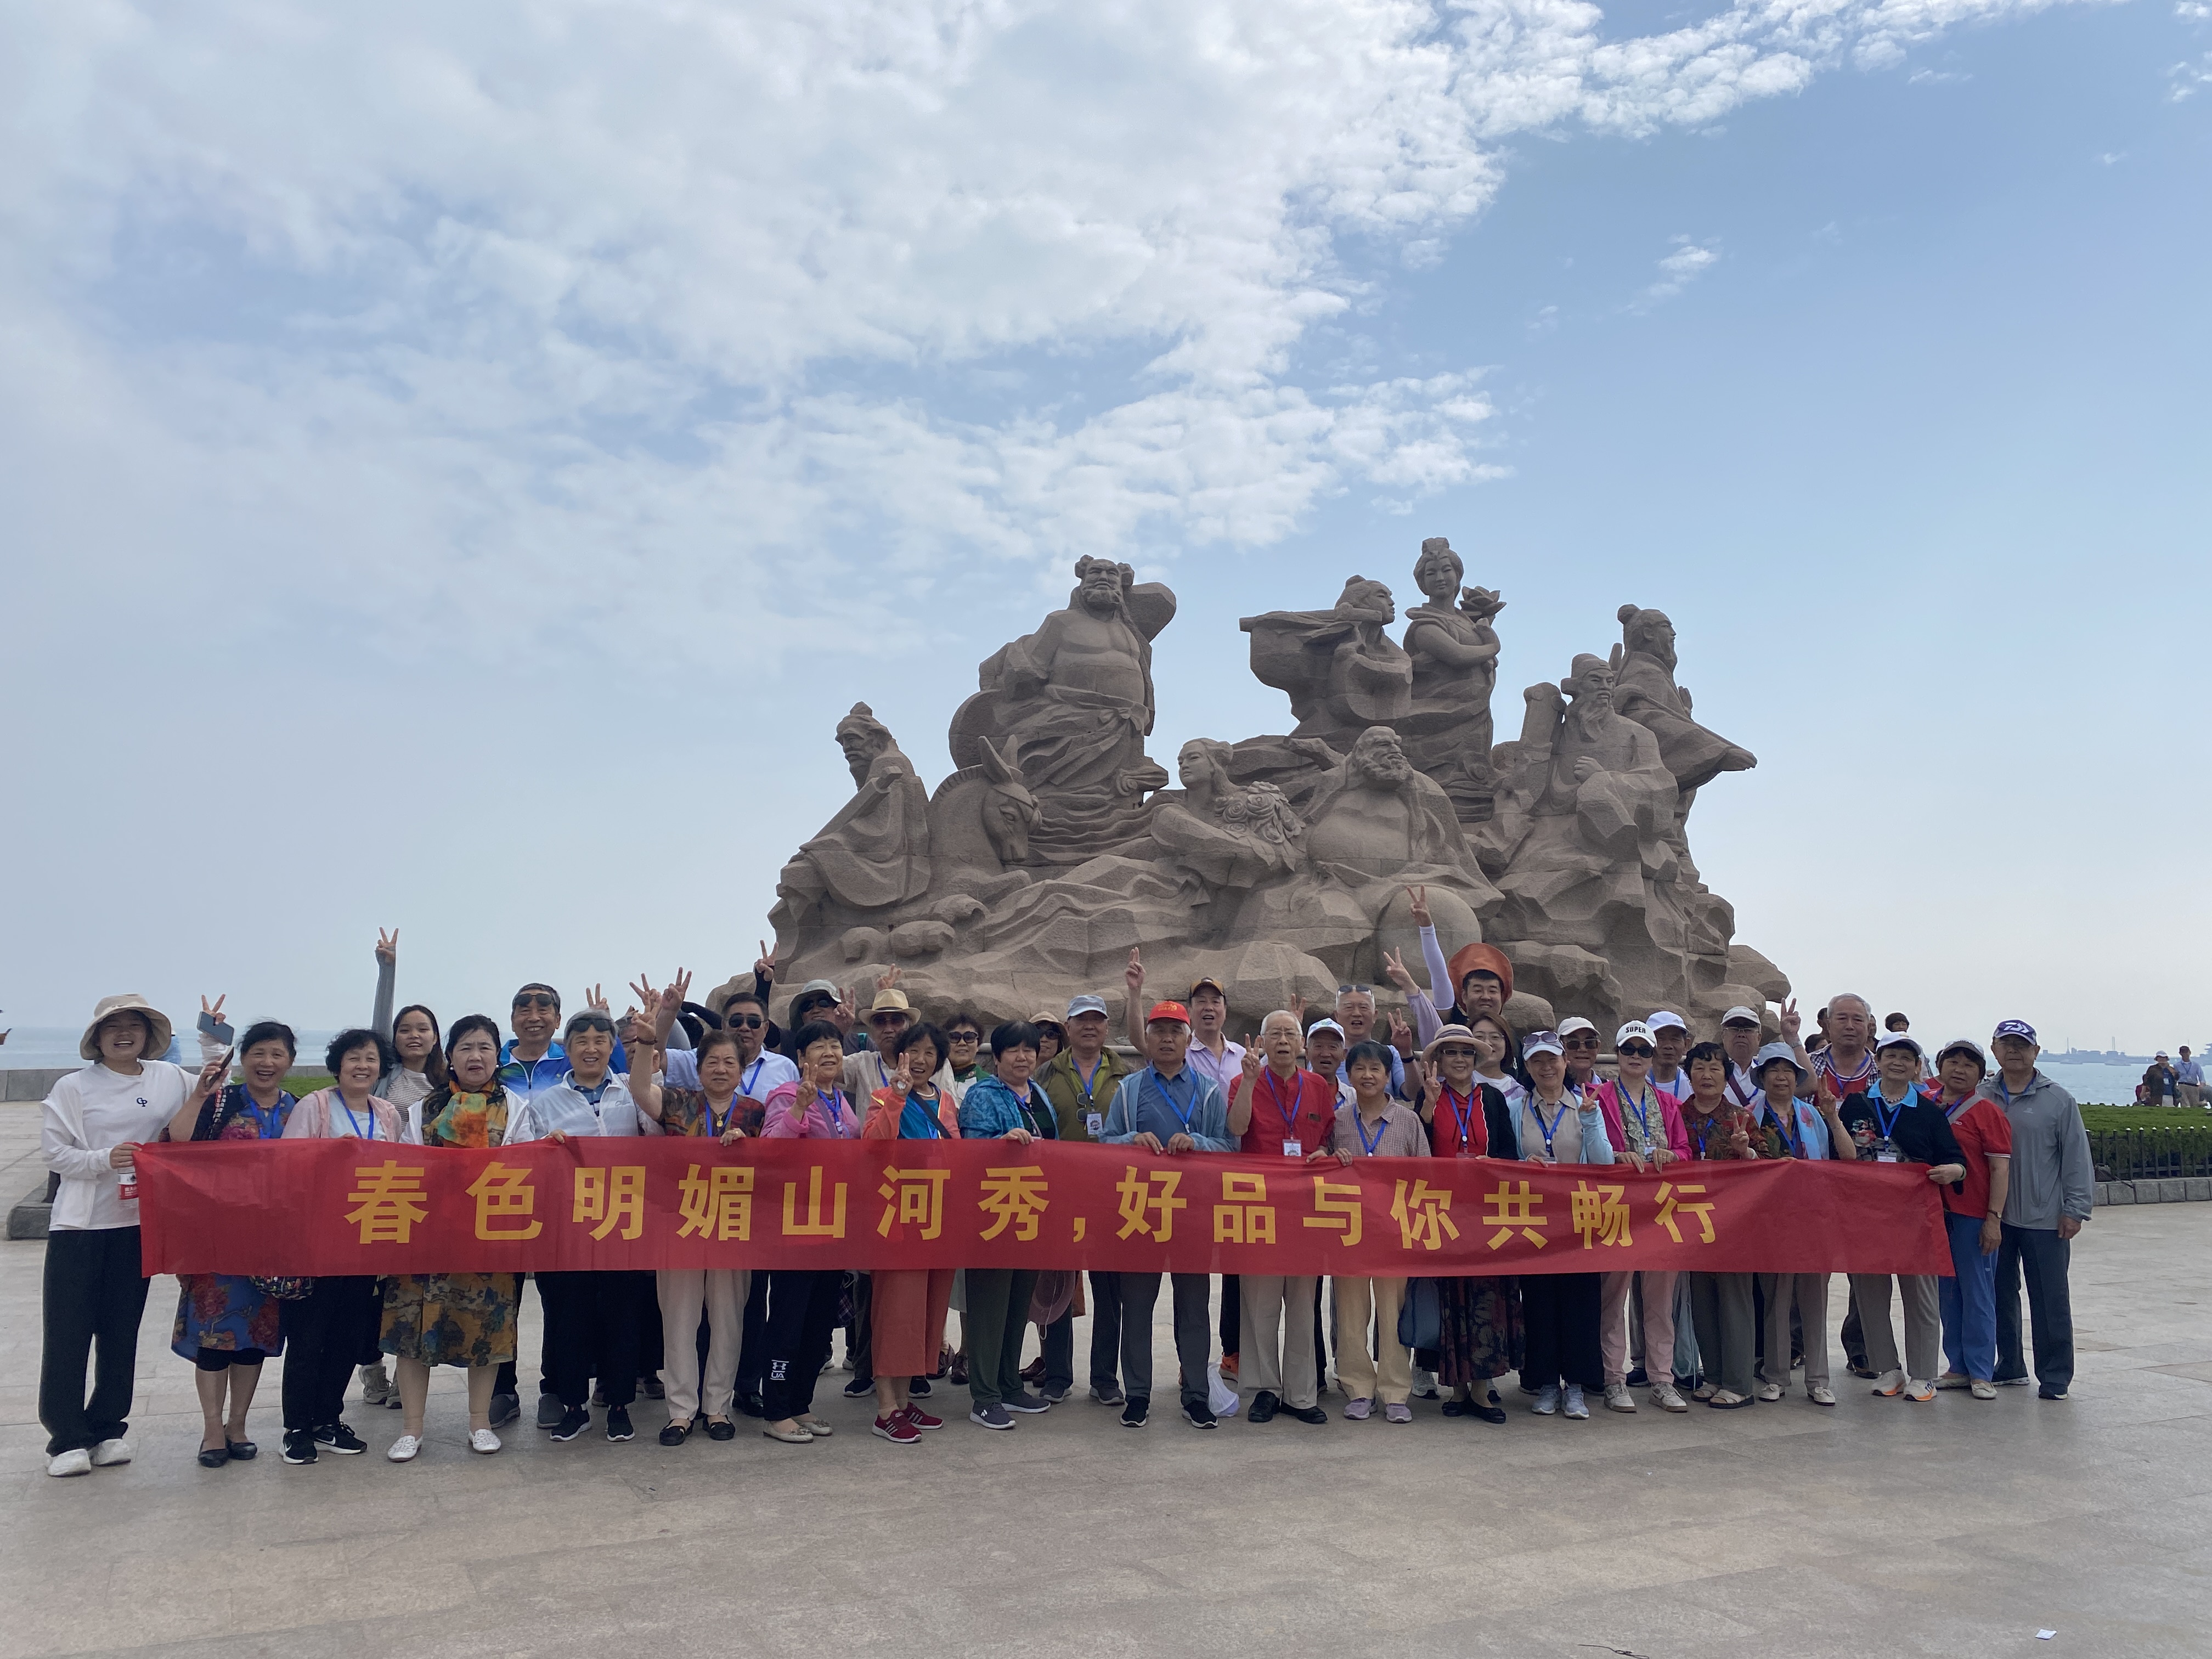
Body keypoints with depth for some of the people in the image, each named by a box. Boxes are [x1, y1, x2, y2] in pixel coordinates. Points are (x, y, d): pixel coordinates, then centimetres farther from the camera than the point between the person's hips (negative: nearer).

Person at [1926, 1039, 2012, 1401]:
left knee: (1977, 1294, -1)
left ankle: (1981, 1373, 7)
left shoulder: (1987, 1111, -4)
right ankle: (1958, 1367, 18)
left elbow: (2001, 1168, -7)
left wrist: (1994, 1218, -13)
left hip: (1974, 1217, -5)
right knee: (1947, 1293, 10)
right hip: (1935, 1212, 5)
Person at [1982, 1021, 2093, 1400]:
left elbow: (2076, 1158, -1)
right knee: (2000, 1295, 12)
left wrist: (2074, 1209, -6)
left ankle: (2054, 1377, 11)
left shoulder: (2058, 1100, -1)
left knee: (2050, 1302, 1)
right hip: (1992, 1218, 3)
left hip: (2045, 1219, -3)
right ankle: (2009, 1367, 25)